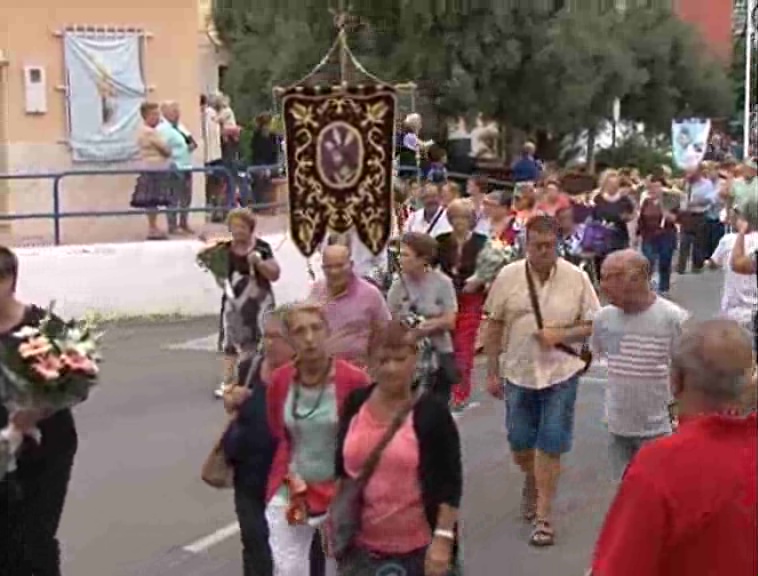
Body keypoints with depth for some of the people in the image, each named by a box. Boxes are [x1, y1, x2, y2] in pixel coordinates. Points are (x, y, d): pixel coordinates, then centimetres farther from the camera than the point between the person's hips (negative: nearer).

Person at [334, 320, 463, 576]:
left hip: (418, 549, -3)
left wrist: (443, 538, -16)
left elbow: (450, 483, -11)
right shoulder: (356, 405, 1)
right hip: (362, 546, 4)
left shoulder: (431, 413, -12)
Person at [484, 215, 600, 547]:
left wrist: (559, 335, -18)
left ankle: (542, 516, 12)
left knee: (550, 447, 1)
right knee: (519, 443, 13)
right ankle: (532, 481, 45)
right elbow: (494, 326, 2)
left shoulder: (577, 278, -5)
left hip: (561, 373, -2)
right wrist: (492, 372, 1)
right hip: (518, 372, 2)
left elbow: (593, 326, -1)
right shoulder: (508, 276, -3)